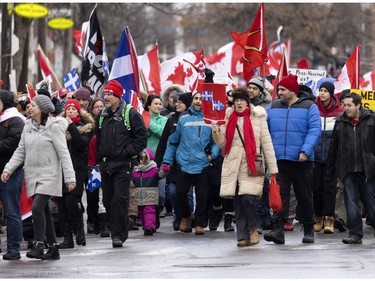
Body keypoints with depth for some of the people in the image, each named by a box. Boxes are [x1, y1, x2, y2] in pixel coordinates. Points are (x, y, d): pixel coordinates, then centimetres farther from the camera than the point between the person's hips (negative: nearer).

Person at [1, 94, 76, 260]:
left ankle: (38, 245, -17)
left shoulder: (54, 127, -8)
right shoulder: (28, 127, 10)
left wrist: (70, 178, -13)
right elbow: (20, 151, 12)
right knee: (44, 212, 8)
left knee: (37, 207, -20)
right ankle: (53, 249, 14)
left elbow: (63, 153, -10)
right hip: (32, 175, 6)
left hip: (49, 176, -6)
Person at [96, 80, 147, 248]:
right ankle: (116, 231, 19)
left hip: (123, 164, -6)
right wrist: (100, 160, 15)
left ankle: (119, 234, -10)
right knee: (108, 200, 7)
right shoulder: (103, 116, 14)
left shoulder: (130, 114, -6)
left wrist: (127, 152, -13)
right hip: (106, 164, 6)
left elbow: (142, 137, -7)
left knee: (120, 199, -12)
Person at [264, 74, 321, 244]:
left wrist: (306, 151, -20)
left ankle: (308, 230, 19)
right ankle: (278, 229, -15)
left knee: (304, 196, 7)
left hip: (301, 160, -2)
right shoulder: (273, 108, 11)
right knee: (279, 195, -8)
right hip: (279, 160, 2)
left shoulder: (309, 107, 0)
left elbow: (314, 130, -9)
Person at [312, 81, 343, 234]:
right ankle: (319, 217, 13)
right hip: (315, 155, 1)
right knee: (316, 186, 4)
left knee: (330, 186, -4)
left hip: (332, 156, -1)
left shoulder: (339, 111, 1)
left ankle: (329, 219, -5)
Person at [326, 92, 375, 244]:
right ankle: (355, 234, 3)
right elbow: (333, 146, 13)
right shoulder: (340, 122, 8)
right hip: (348, 171, 3)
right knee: (351, 202, -1)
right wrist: (330, 169, 12)